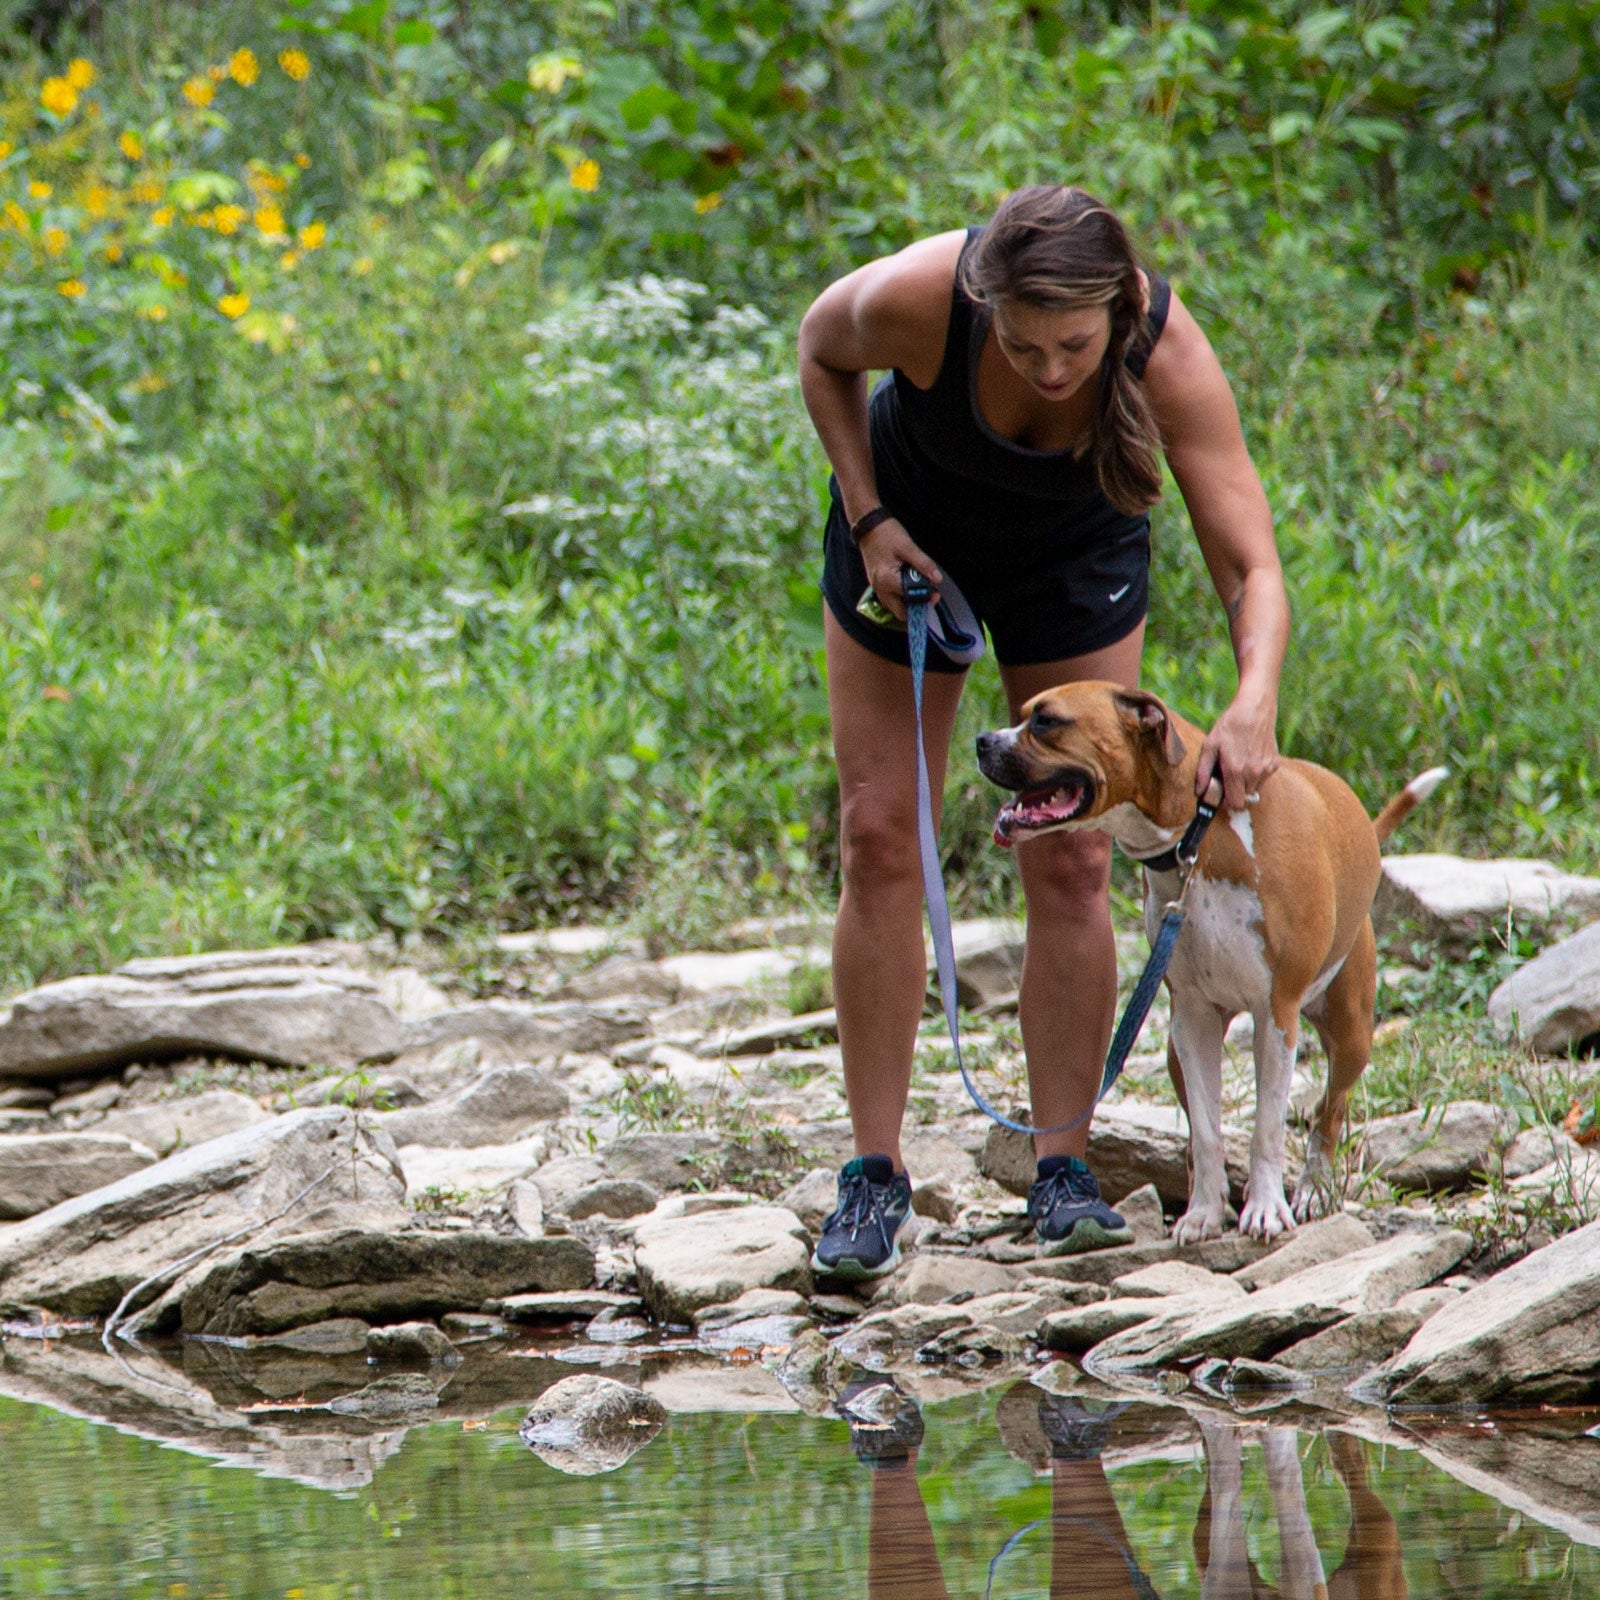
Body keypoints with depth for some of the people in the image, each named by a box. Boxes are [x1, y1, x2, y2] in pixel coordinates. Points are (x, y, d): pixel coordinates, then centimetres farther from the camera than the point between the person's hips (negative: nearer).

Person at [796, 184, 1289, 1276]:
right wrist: (868, 518, -18)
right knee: (880, 843, -4)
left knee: (1073, 862, -7)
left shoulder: (1169, 355, -36)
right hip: (912, 537, 0)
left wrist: (1255, 704, -55)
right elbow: (823, 351, -10)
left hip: (1077, 560, 0)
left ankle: (1064, 1169, 0)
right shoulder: (916, 301, -36)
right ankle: (876, 1173, 1)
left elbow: (1252, 569, -38)